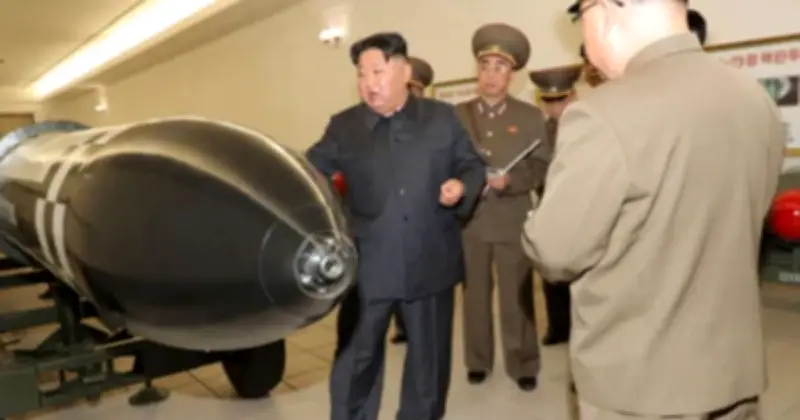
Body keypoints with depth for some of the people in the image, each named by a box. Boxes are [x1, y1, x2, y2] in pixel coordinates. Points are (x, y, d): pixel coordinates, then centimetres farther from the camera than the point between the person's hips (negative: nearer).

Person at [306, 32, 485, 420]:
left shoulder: (442, 117, 4)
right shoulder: (344, 126, 3)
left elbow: (474, 165, 7)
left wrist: (462, 186, -13)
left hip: (429, 263, 1)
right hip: (369, 265, -1)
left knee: (428, 356, 16)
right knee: (357, 357, 10)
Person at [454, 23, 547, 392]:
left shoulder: (530, 116, 5)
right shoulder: (457, 115, 8)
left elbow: (540, 168, 0)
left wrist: (509, 181, -18)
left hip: (512, 220, -1)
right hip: (469, 220, 1)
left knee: (517, 295, 4)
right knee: (474, 293, 10)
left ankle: (523, 364, 19)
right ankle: (478, 361, 24)